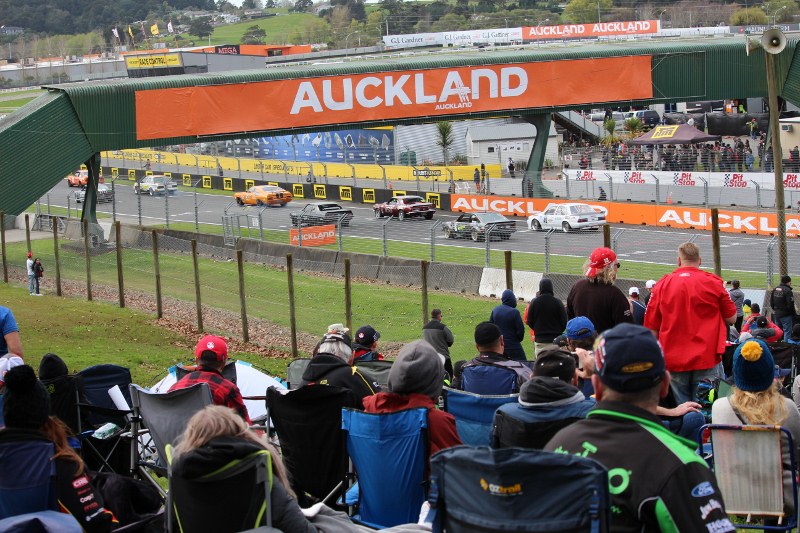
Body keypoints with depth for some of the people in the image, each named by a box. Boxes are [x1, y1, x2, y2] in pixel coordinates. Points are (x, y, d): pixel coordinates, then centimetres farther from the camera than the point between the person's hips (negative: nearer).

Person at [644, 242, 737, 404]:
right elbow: (731, 318, 5)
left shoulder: (662, 284, 1)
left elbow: (651, 327, 3)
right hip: (707, 360, -1)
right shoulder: (713, 282, -2)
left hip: (673, 360, 1)